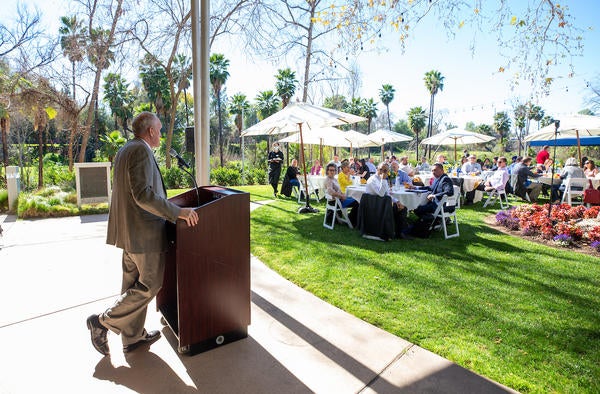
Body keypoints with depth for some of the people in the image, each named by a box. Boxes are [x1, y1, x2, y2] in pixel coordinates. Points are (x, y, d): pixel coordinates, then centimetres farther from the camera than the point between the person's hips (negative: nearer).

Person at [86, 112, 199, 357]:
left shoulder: (124, 150, 14)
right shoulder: (141, 150, -17)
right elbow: (143, 195, -26)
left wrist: (168, 208, 27)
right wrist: (178, 212, -25)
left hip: (129, 230, 11)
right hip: (143, 231, -11)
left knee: (133, 283, 17)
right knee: (150, 285, 4)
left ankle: (132, 336, 30)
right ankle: (103, 321, 13)